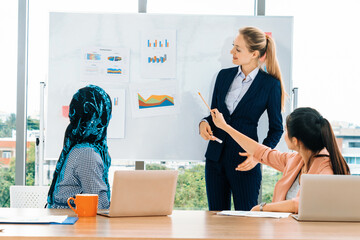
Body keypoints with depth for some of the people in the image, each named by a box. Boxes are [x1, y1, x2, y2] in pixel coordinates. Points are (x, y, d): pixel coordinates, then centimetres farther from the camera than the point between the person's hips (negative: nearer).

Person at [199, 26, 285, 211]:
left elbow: (276, 128, 0)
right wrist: (204, 123, -6)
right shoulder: (224, 75, 8)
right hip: (215, 157, 4)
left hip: (244, 160, -4)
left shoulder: (270, 84, -5)